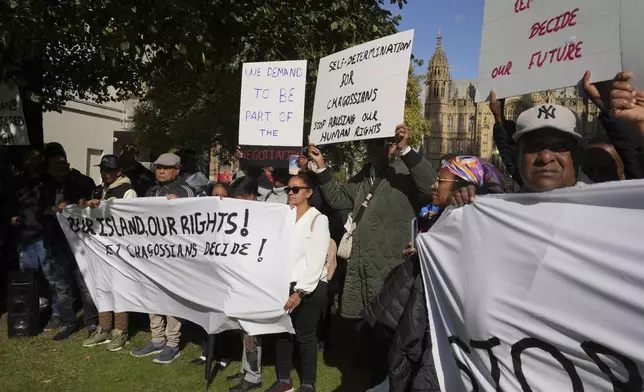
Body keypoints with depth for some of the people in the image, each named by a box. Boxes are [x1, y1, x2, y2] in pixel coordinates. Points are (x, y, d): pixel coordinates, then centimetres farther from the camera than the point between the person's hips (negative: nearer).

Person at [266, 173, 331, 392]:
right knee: (282, 332, 10)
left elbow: (316, 260, -12)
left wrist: (300, 292, -17)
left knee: (305, 335, 3)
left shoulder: (318, 219, -5)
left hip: (309, 288, -5)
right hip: (283, 284, 5)